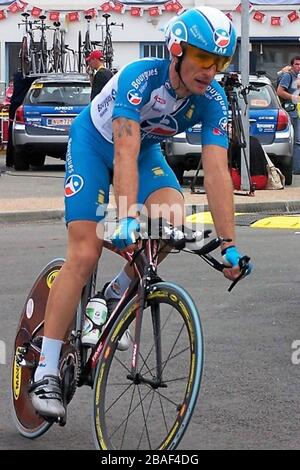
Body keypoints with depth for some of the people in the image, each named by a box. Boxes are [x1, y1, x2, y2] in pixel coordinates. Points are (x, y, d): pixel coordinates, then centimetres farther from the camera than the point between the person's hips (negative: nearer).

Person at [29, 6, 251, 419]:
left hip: (146, 148, 4)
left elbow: (216, 171, -27)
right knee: (84, 256, -16)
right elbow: (124, 153, -44)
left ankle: (119, 292, 1)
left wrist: (230, 245, -33)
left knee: (172, 218, -27)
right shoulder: (140, 77, -36)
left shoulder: (212, 100, -22)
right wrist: (128, 220, -55)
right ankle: (46, 372, -12)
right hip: (95, 142, -4)